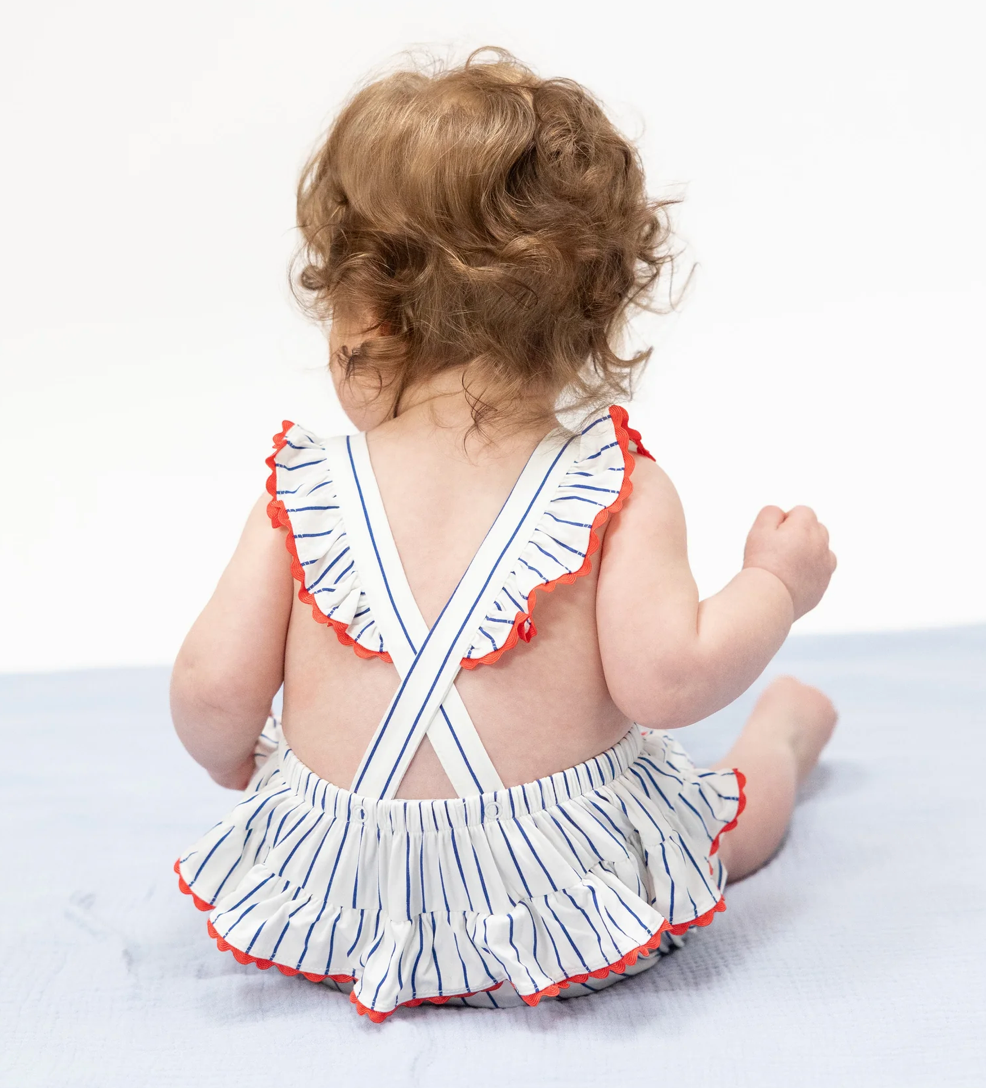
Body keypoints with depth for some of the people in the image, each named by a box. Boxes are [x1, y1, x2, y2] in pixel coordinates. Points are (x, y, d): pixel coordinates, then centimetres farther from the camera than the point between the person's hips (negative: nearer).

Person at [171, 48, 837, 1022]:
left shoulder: (305, 491, -9)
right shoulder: (621, 488, -15)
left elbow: (211, 691, -8)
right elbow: (669, 679, -22)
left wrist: (235, 761, 16)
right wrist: (777, 582, -3)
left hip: (337, 900, 3)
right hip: (565, 904, -2)